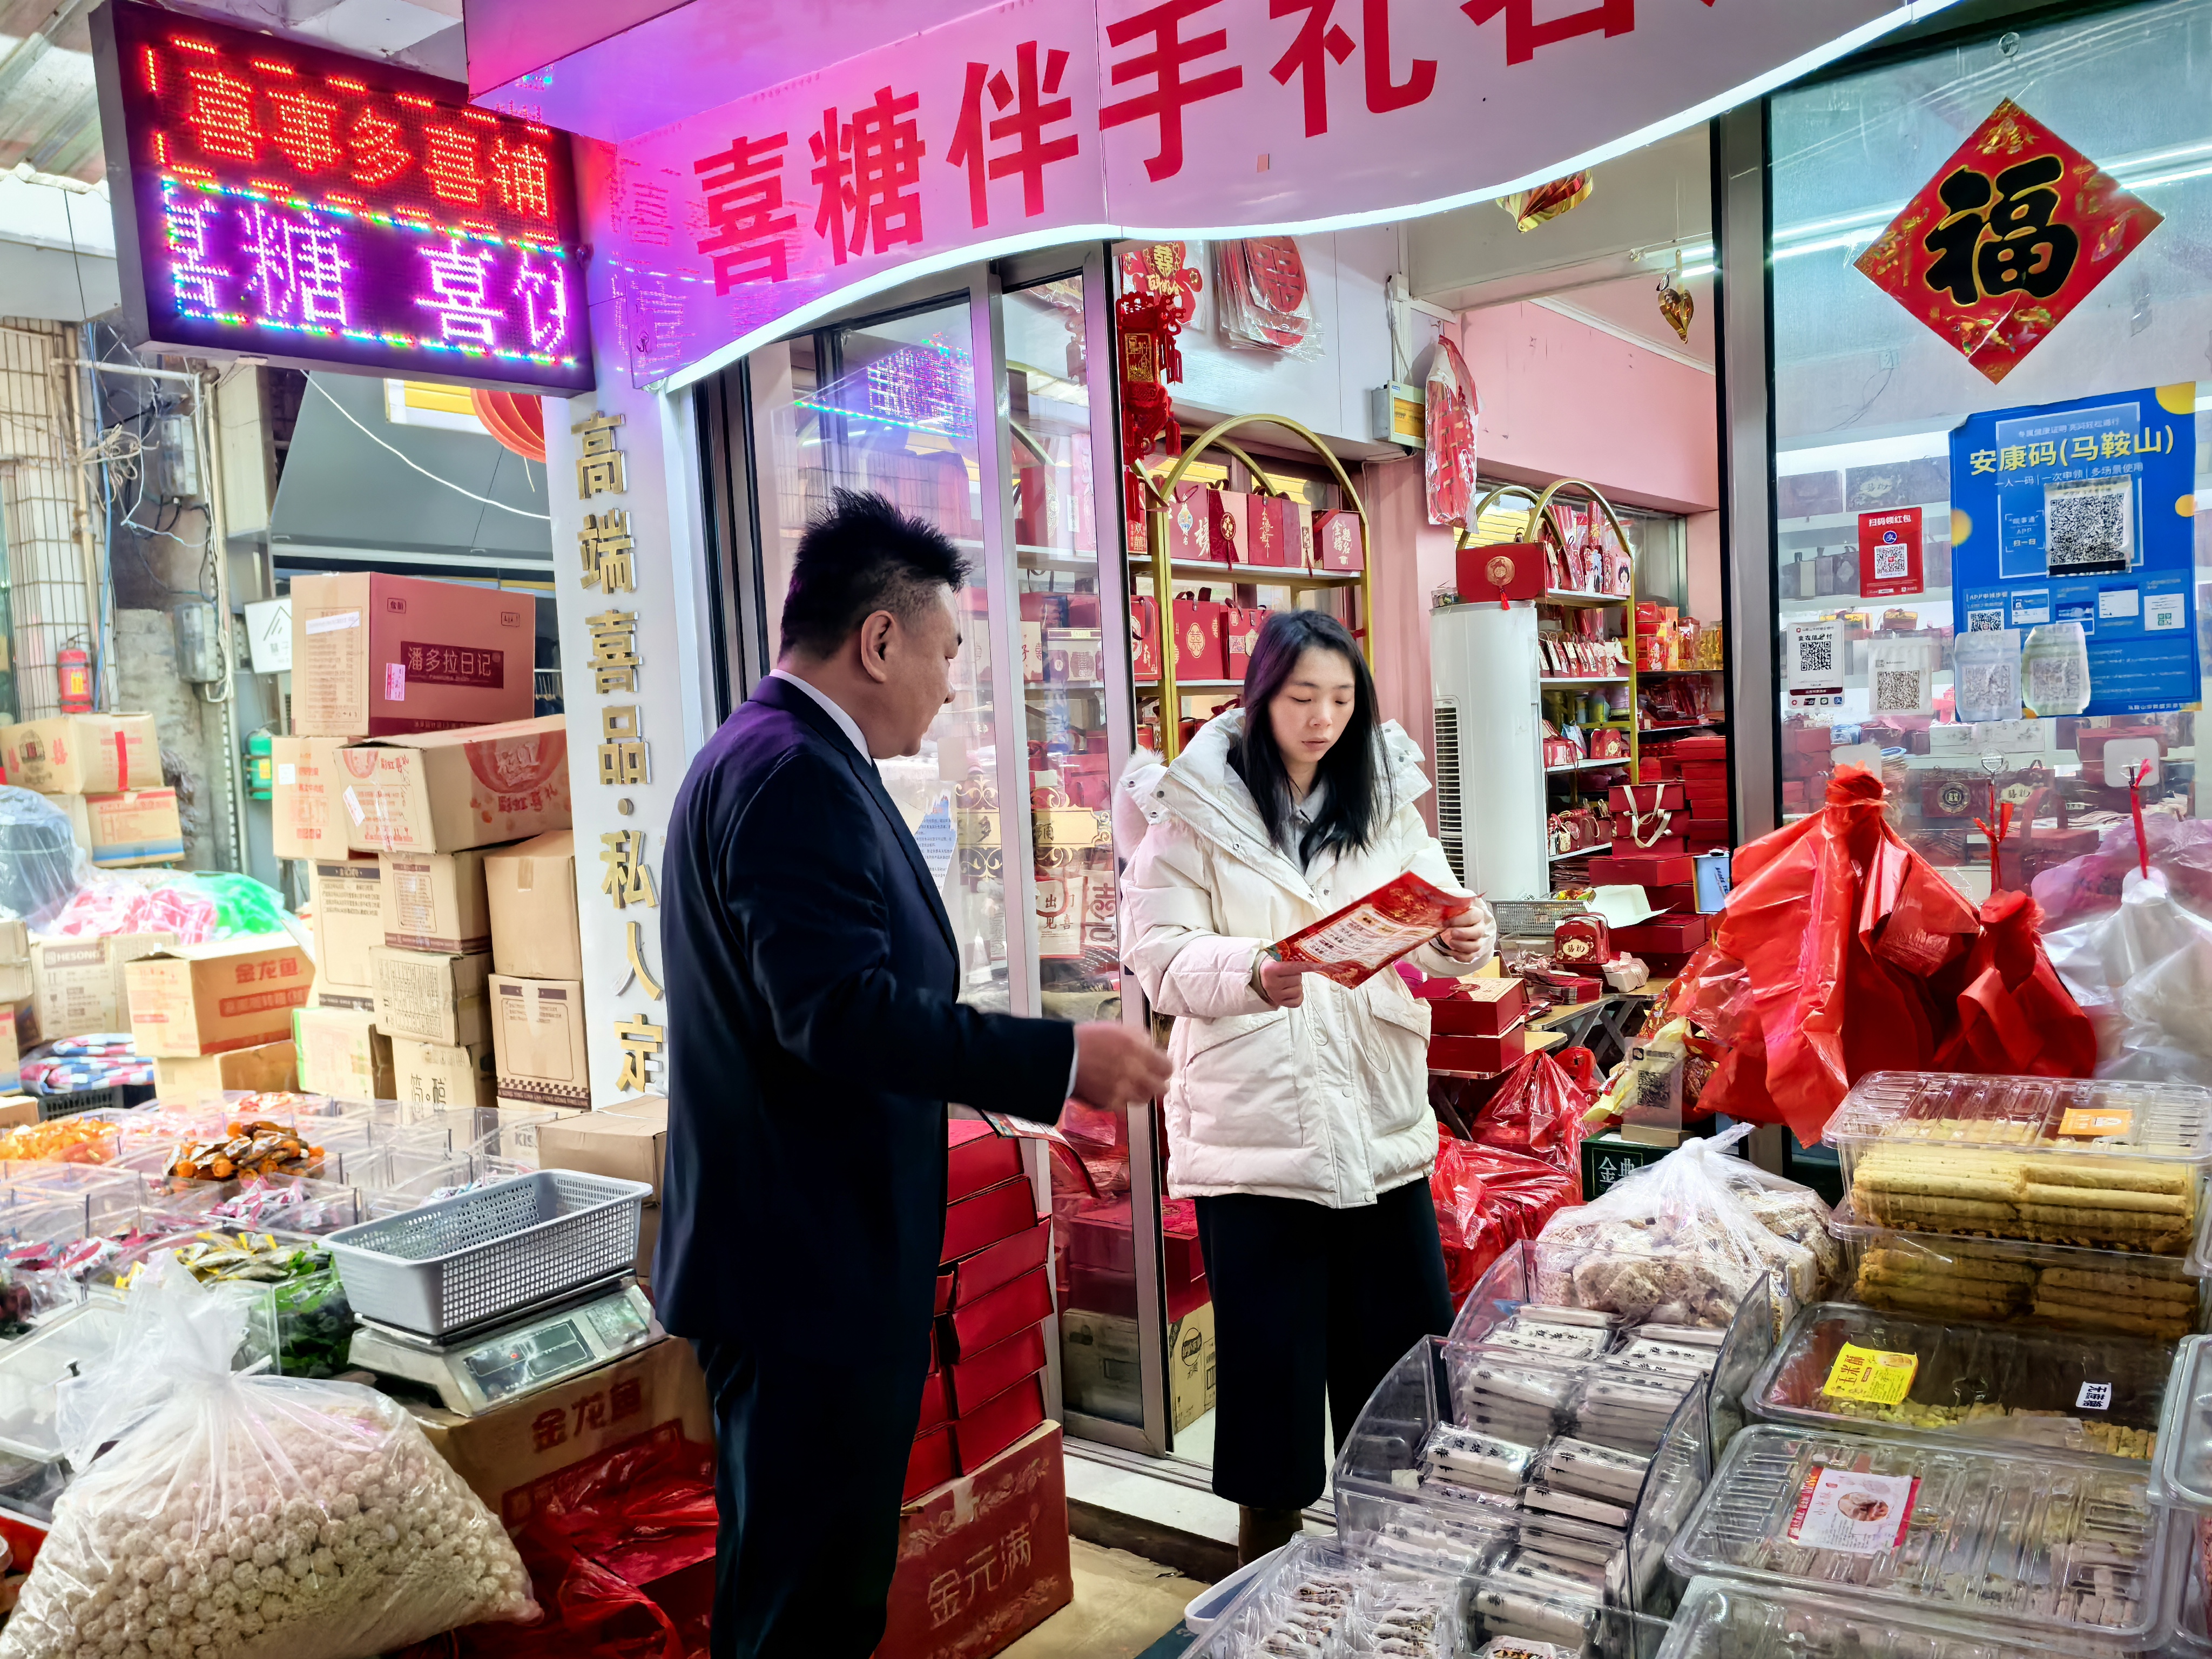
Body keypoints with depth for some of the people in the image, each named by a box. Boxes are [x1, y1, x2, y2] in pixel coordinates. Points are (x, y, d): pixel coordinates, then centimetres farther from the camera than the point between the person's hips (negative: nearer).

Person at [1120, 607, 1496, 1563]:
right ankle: (1265, 1569, 25)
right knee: (1271, 1351, 5)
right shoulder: (1196, 807, -3)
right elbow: (1161, 954, -9)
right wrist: (1253, 974, -27)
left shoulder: (1384, 798, 12)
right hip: (1252, 1123, -4)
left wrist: (1464, 941, -13)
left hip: (1378, 1119, 4)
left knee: (1403, 1341, 10)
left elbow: (1428, 940, 10)